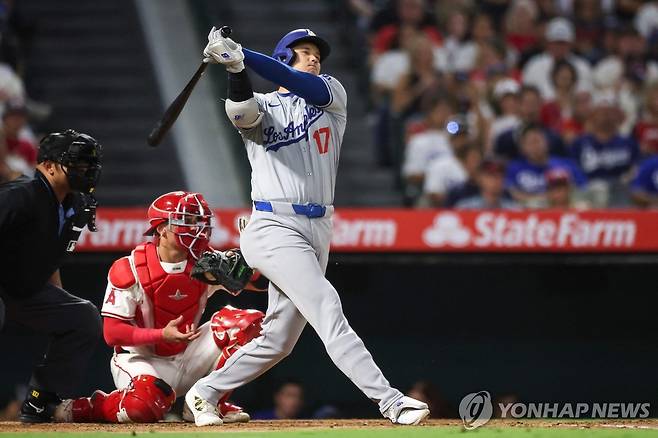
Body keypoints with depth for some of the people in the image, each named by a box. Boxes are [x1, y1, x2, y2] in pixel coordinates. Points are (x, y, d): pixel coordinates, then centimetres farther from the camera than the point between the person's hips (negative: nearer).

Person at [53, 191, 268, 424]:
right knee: (145, 406, -39)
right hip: (140, 359, -5)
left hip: (186, 359, 5)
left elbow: (260, 280, -8)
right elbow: (111, 333, -18)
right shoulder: (130, 271, -17)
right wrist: (162, 335, -31)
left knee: (247, 321, -14)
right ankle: (82, 408, -6)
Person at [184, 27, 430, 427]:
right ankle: (391, 402, -27)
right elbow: (242, 113, -18)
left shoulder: (332, 94, 13)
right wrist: (236, 69, -37)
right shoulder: (262, 107, 7)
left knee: (278, 340, 9)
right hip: (275, 227, -5)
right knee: (326, 306, -20)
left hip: (318, 230, 5)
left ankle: (205, 393, 25)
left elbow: (304, 86, -9)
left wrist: (242, 55, -21)